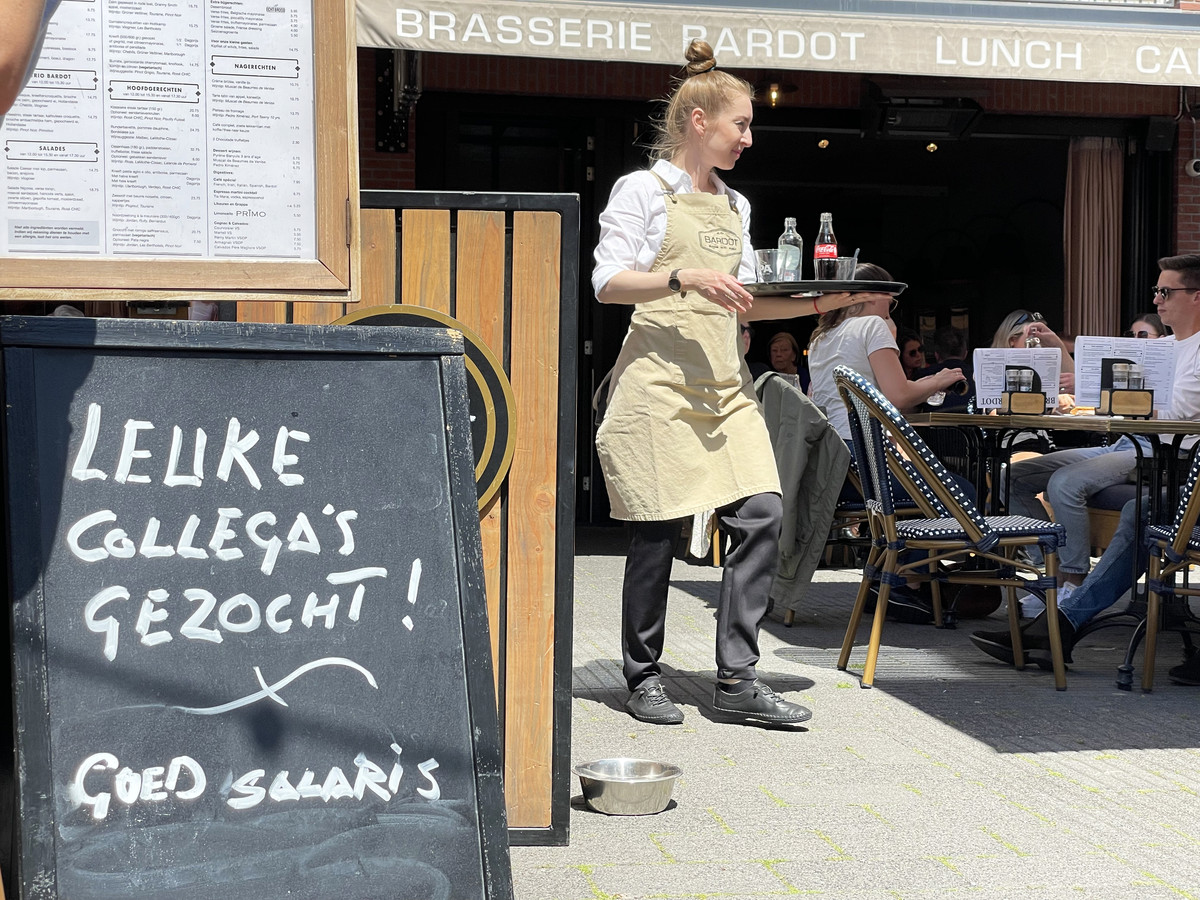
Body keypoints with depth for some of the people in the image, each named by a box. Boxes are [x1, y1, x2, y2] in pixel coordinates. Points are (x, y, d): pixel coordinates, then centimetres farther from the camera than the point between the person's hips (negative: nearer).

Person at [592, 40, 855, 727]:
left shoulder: (734, 205, 20)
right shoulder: (643, 190, 1)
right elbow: (608, 283, -8)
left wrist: (817, 303, 8)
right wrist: (685, 278, -21)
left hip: (725, 381, 6)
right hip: (660, 380, -6)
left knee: (762, 512, -6)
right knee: (661, 530, -3)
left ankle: (738, 679, 1)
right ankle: (644, 678, 13)